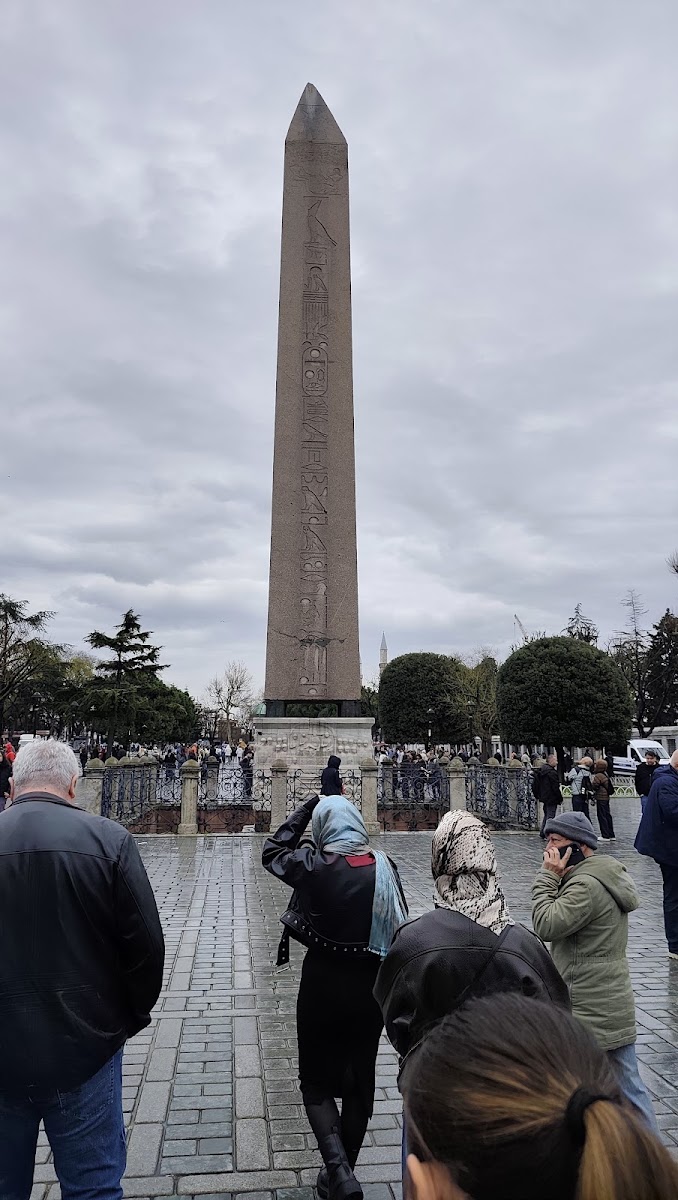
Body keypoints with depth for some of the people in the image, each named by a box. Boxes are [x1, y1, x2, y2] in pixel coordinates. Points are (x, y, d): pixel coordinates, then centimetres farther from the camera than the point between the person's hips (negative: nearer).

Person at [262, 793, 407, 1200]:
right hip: (372, 986, 3)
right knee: (360, 1082, 20)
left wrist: (306, 809, 4)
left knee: (316, 1083, 16)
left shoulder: (314, 866, -17)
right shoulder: (383, 866, -9)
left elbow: (272, 851, 3)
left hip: (323, 983, -3)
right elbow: (399, 926, 0)